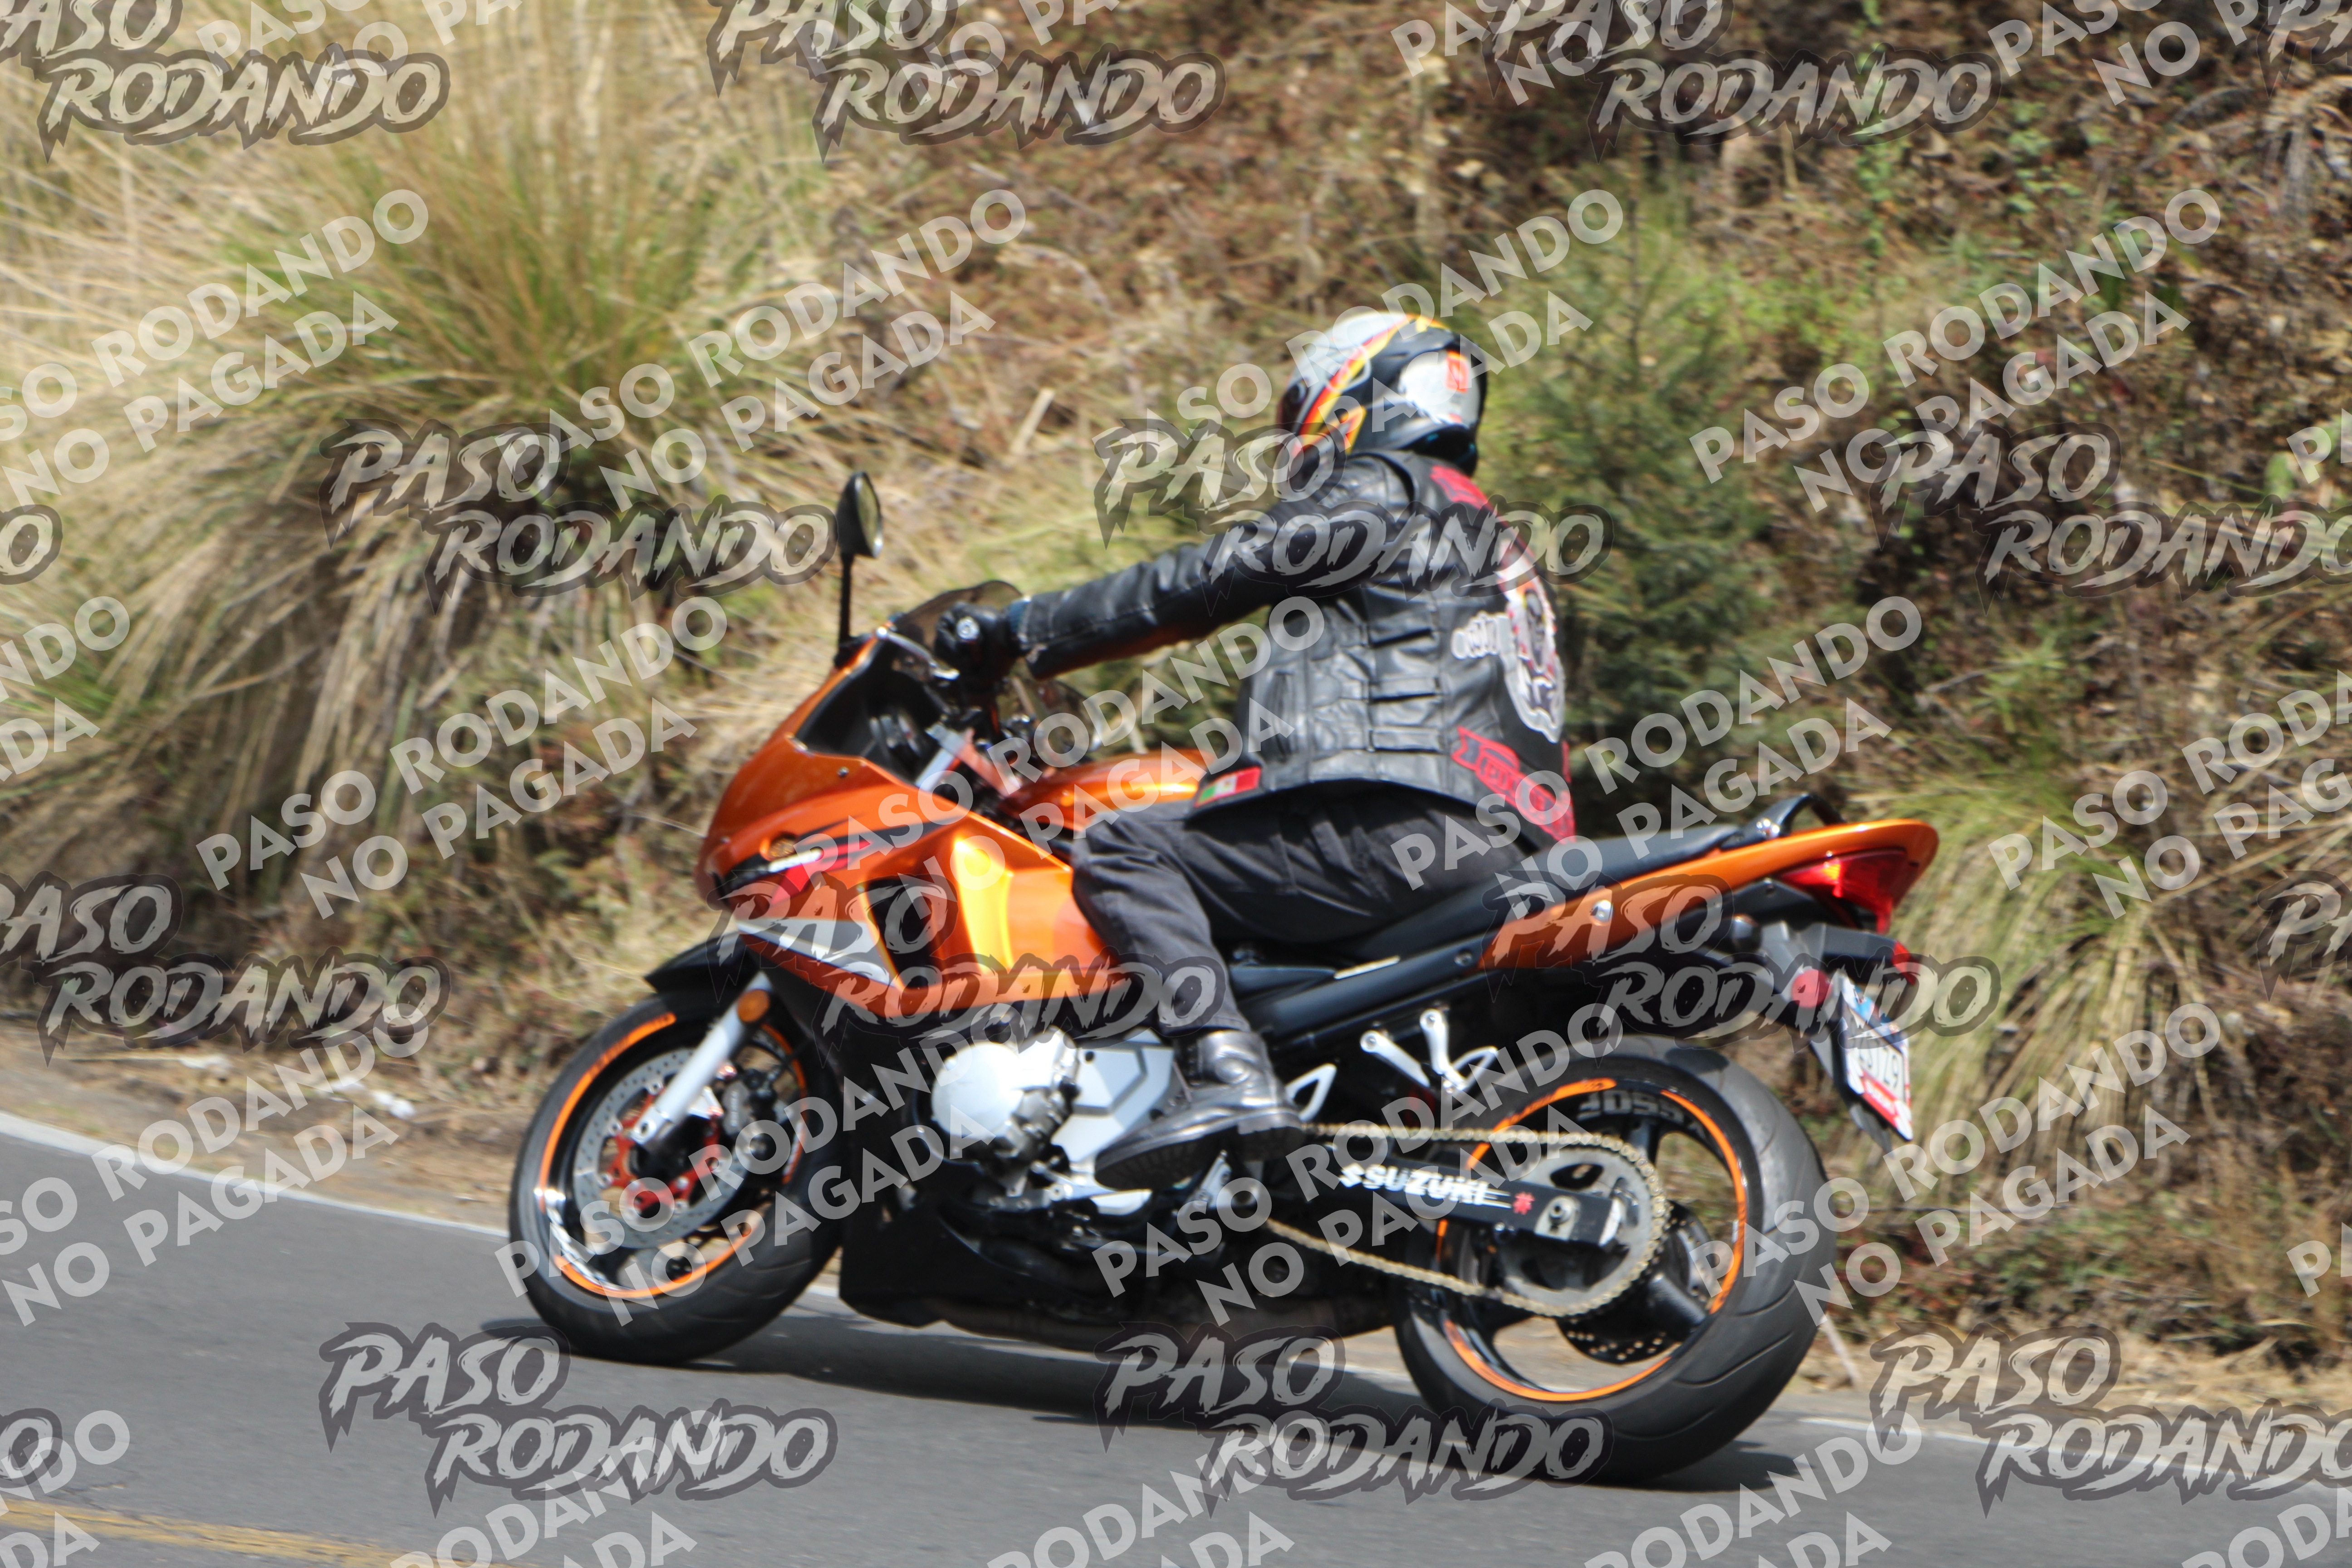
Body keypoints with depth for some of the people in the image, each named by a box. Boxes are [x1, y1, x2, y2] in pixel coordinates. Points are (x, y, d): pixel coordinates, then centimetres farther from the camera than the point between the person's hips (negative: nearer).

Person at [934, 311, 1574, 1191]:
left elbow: (1205, 581, -2)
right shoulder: (1477, 529, 32)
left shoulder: (1385, 493, 2)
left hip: (1405, 827, -10)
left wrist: (1021, 633, 3)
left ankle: (1223, 1072, -32)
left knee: (1122, 852, -13)